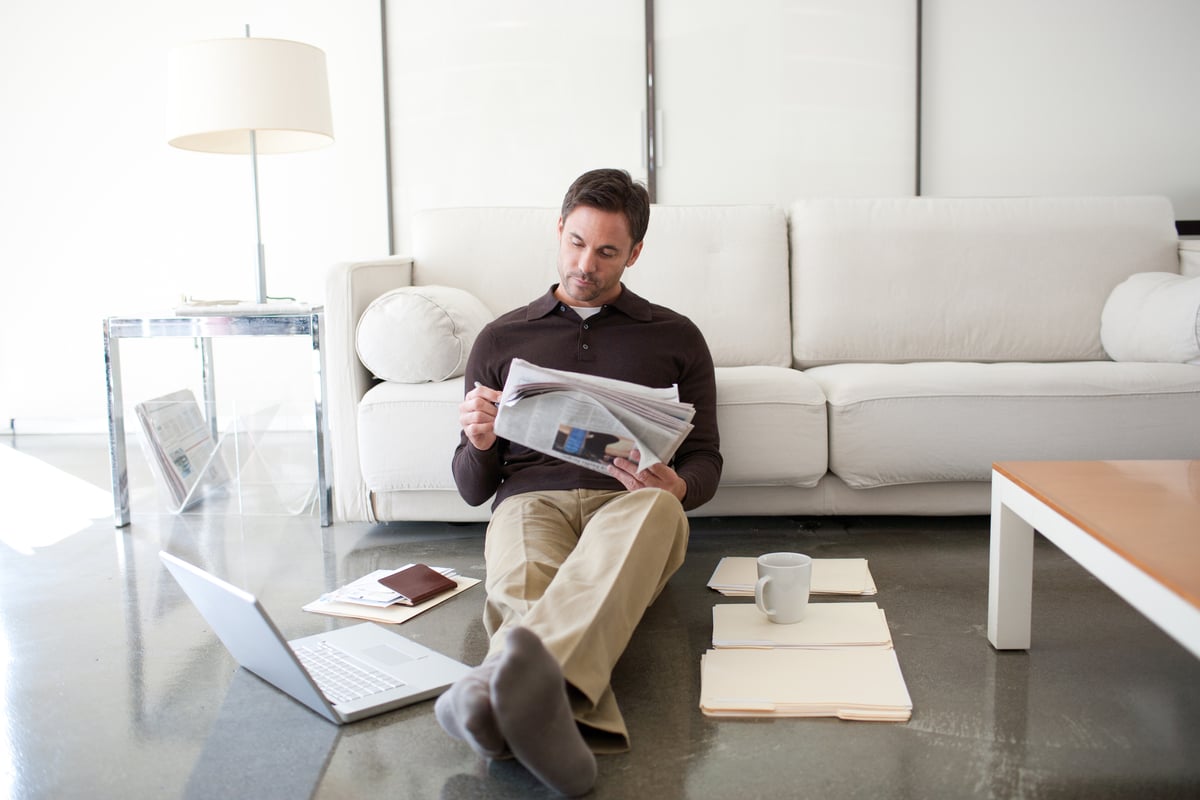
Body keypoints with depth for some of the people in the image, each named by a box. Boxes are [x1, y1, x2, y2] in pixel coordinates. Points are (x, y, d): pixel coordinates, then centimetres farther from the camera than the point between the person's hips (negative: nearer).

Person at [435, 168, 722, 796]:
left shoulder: (675, 338, 21)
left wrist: (676, 486, -10)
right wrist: (479, 443, -5)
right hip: (529, 502, 2)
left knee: (654, 507, -40)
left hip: (629, 506, -1)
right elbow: (473, 488, 21)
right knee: (523, 591, -37)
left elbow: (705, 460, 16)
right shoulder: (501, 339, 23)